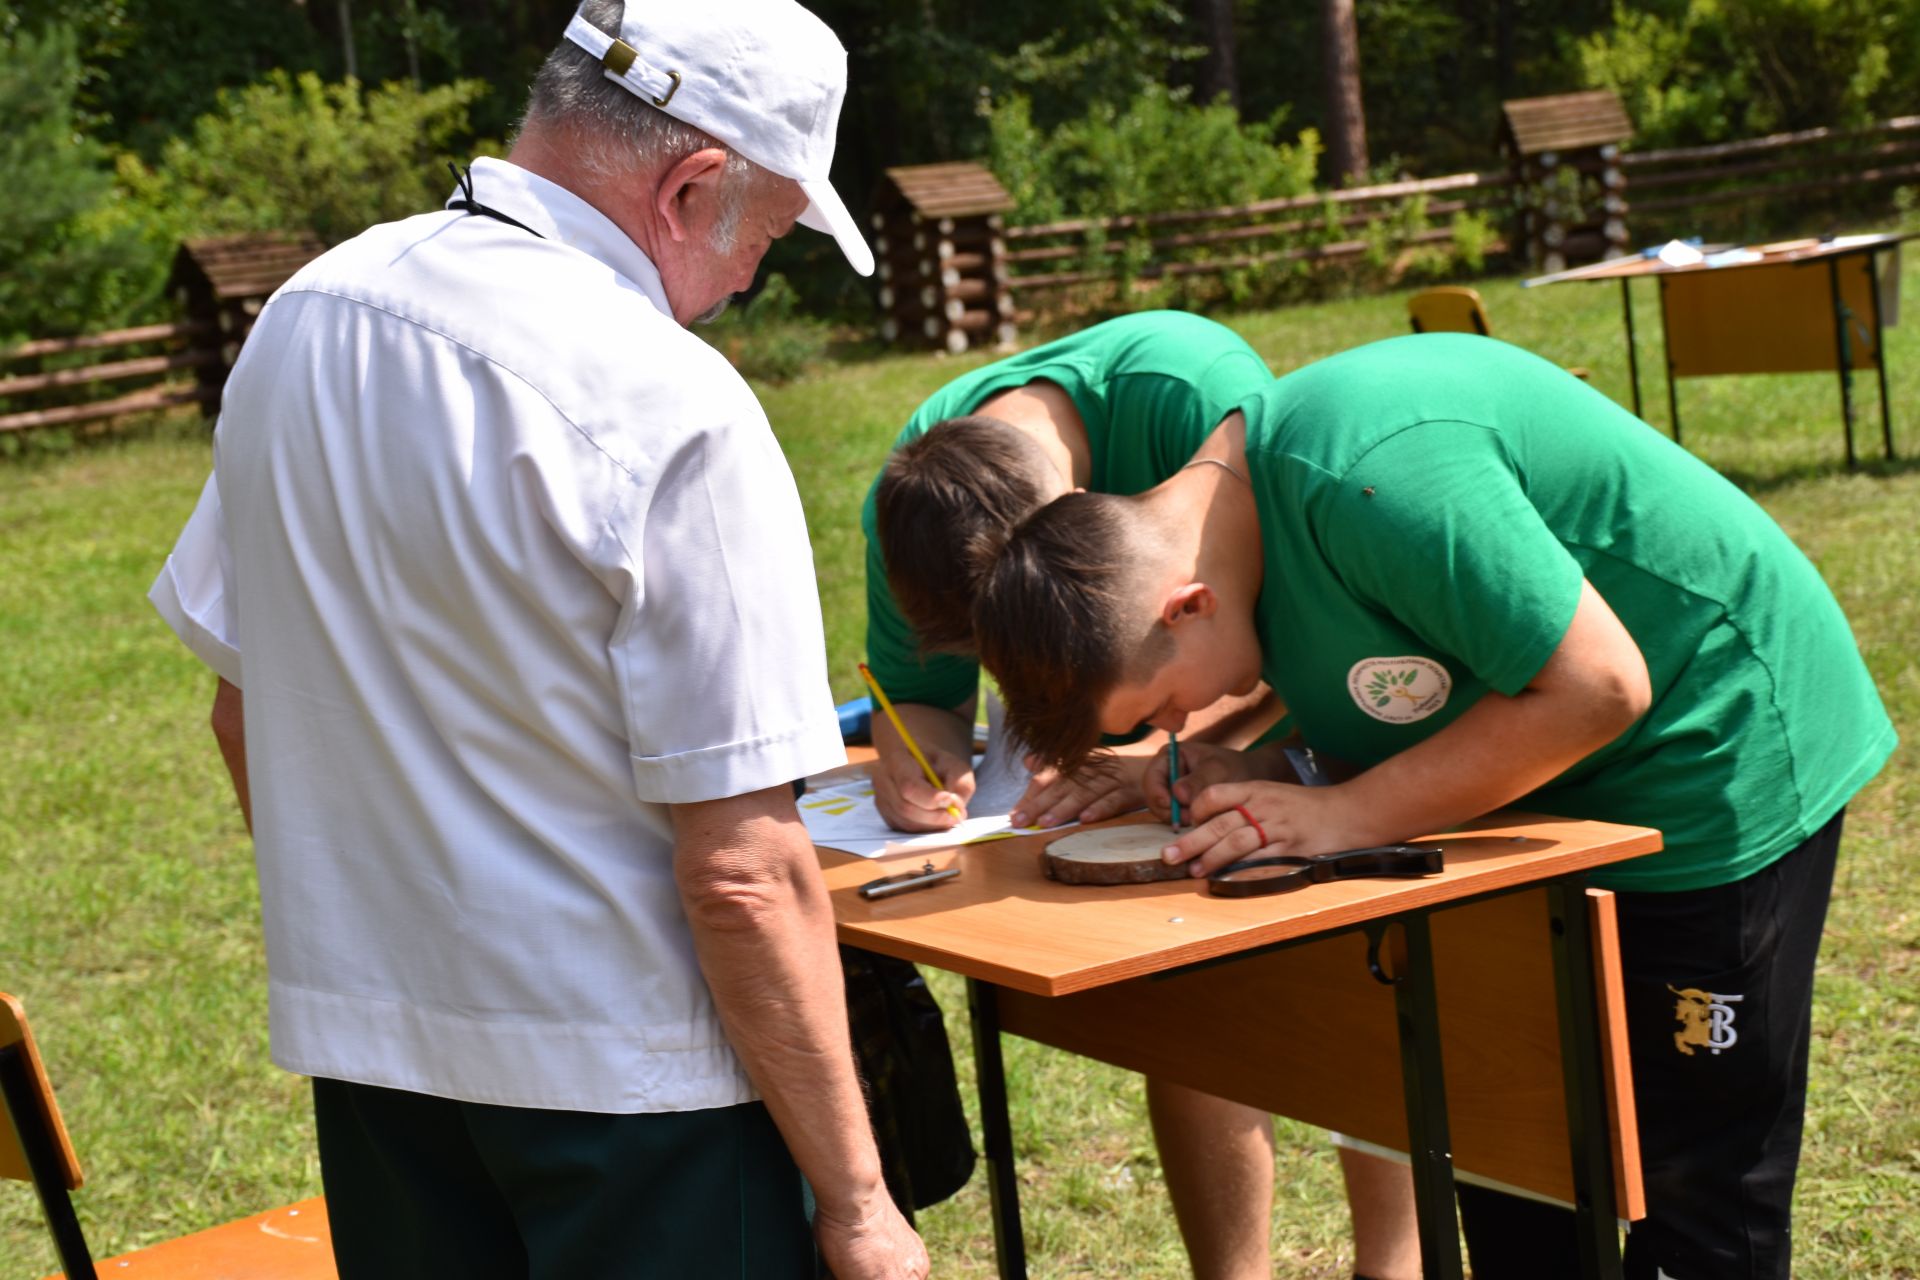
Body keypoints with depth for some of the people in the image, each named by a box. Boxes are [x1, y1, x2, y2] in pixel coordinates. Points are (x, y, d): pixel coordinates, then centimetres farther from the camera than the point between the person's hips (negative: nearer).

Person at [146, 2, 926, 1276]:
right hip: (622, 1074, -7)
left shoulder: (300, 319, 1)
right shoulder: (672, 408, -20)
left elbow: (243, 712, 12)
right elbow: (742, 873, -21)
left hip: (363, 1048, 7)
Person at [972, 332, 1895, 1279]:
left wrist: (1346, 814, -25)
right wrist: (1261, 772, -12)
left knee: (1697, 1181, -2)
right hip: (1560, 794, 9)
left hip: (1722, 759, -9)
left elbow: (1597, 689, -30)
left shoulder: (1377, 476, -33)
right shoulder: (1227, 487, -4)